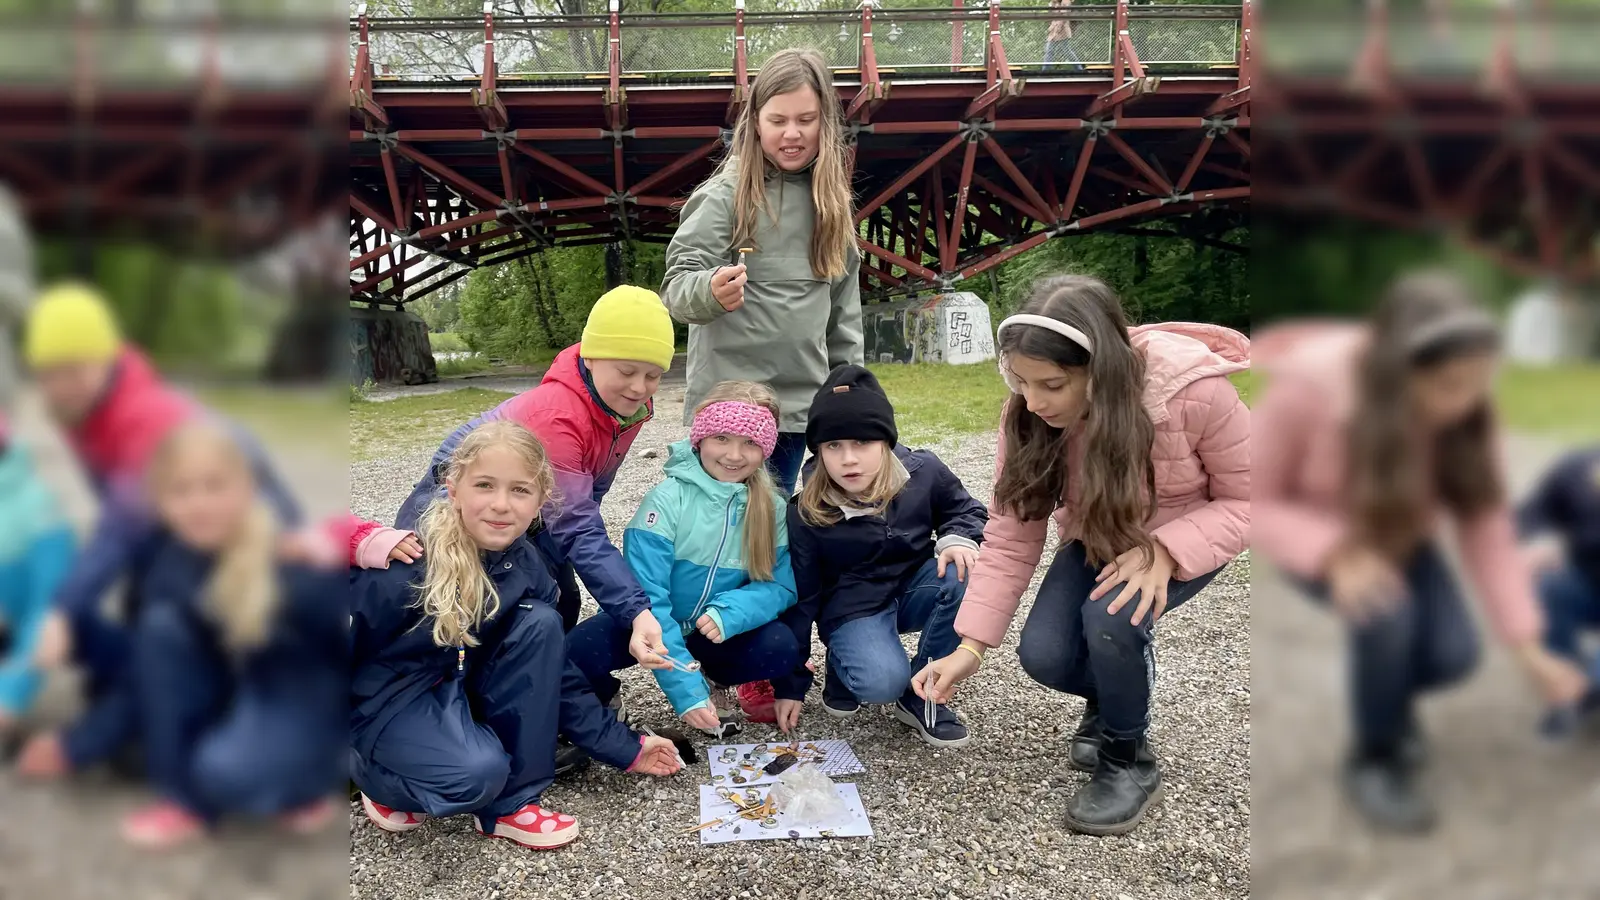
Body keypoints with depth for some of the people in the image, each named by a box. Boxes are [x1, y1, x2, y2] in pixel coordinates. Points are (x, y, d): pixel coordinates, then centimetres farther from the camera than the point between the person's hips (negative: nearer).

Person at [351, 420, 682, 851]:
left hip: (460, 691, 6)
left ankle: (509, 804, -11)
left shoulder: (526, 569, -7)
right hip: (386, 702, -6)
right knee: (478, 773, -34)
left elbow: (558, 673, 1)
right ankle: (373, 771, 1)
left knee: (541, 623, -18)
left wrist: (624, 747, 1)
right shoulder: (408, 563, -27)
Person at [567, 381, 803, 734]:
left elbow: (782, 585, -7)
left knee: (788, 646, -25)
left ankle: (719, 675, 7)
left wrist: (730, 612, -30)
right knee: (581, 652, -31)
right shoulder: (667, 500, -19)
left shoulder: (772, 509, -6)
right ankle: (602, 697, 6)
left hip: (717, 633, 3)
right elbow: (647, 596, -24)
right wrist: (686, 691, -31)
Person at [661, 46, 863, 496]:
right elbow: (676, 284, -12)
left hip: (803, 399, 5)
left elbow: (844, 299, 15)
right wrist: (711, 291, -34)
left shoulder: (830, 198, 8)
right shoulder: (726, 193, -8)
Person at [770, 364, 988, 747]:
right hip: (853, 608, -3)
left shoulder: (923, 473, -11)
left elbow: (967, 511, 7)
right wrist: (790, 684, -6)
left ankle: (920, 696, -12)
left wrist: (960, 539, -19)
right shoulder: (805, 514, -15)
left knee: (969, 576, -30)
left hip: (913, 588, 4)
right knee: (881, 682, -34)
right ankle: (843, 665, 6)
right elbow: (799, 599, -7)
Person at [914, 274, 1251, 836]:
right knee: (1044, 657, -15)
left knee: (1109, 619, -31)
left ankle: (1129, 762, -3)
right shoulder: (1028, 416, -23)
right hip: (1096, 538, 4)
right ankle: (1115, 692, 20)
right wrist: (971, 646, -22)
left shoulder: (1196, 392, -34)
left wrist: (1164, 553, -35)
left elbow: (1245, 501, -20)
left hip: (1186, 538, -4)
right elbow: (1011, 536, -17)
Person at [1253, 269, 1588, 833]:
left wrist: (1527, 645, -21)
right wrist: (1335, 555, -41)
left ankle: (1386, 697, 22)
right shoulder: (1306, 384, -35)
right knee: (1386, 616, -29)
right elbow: (1256, 504, -25)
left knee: (1454, 654, -14)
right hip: (1313, 531, -4)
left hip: (1394, 532, 4)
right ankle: (1373, 761, -2)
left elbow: (1485, 523, -18)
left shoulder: (1462, 405, -23)